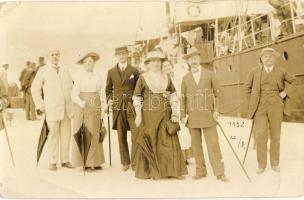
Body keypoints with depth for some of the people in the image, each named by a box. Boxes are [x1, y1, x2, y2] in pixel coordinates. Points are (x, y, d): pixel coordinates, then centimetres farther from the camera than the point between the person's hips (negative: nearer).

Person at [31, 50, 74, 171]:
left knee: (66, 135, 4)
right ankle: (52, 162, 8)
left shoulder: (65, 70, 14)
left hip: (66, 108, 4)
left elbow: (70, 87, 19)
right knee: (53, 135, -2)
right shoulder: (43, 71, 2)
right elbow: (35, 88, 4)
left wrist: (72, 105, 10)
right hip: (51, 109, -3)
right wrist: (40, 105, -3)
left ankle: (65, 160, 14)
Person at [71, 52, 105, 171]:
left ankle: (95, 161, 16)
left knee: (95, 134, 8)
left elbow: (101, 94, 10)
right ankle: (86, 162, 5)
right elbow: (74, 95, -9)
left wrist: (102, 109, 2)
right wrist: (84, 104, -22)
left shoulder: (98, 77, 9)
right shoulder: (80, 77, -4)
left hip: (96, 108, 5)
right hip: (83, 108, -4)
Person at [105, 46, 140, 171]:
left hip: (132, 106, -2)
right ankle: (125, 162, 15)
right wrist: (109, 99, 1)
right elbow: (108, 89, 18)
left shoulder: (134, 71, 6)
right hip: (118, 107, 2)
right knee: (121, 136, 6)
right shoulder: (111, 72, 11)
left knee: (136, 135, -7)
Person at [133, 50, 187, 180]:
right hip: (149, 114, -2)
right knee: (150, 142, 2)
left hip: (165, 113, 3)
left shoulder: (166, 77, 10)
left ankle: (173, 170, 12)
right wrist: (138, 115, -5)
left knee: (169, 141, 2)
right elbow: (137, 97, 1)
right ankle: (150, 171, 14)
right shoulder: (143, 77, 1)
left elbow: (173, 95, 11)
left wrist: (175, 113, 4)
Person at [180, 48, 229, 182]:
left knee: (213, 144, -3)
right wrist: (183, 115, 3)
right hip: (192, 116, 2)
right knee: (196, 145, 6)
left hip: (208, 115, -2)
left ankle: (219, 173, 4)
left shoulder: (209, 75, 5)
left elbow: (217, 93, 6)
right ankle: (200, 171, 18)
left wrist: (216, 110, -2)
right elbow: (183, 98, 9)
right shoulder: (185, 78, 8)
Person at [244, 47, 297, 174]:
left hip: (276, 107, 1)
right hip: (260, 107, -1)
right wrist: (251, 104, 6)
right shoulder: (254, 71, 4)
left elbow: (294, 81, 14)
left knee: (275, 136, 7)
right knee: (260, 137, -6)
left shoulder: (281, 71, 5)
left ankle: (275, 164, 19)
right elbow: (247, 88, 11)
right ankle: (261, 165, 7)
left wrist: (286, 92, 0)